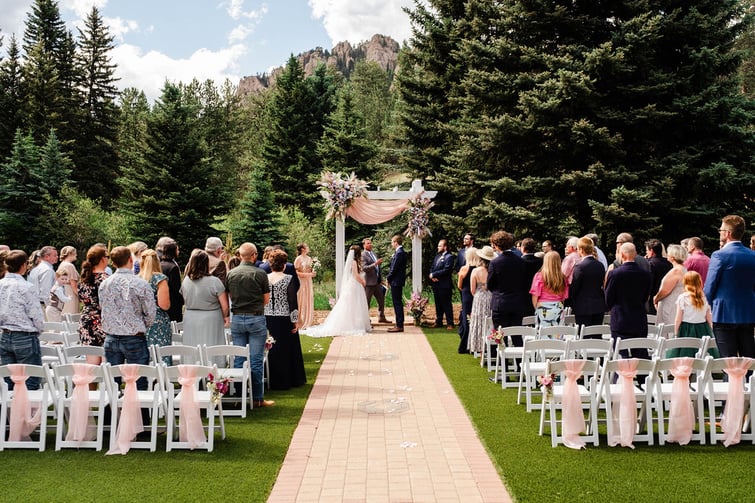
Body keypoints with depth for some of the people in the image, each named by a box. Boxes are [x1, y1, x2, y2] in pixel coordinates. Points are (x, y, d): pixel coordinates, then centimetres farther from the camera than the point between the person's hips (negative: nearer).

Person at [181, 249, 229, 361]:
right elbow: (224, 305, -10)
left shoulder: (185, 281, 0)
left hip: (190, 321, 5)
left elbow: (184, 302, 12)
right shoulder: (214, 281, -14)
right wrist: (226, 317, 7)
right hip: (211, 321, -4)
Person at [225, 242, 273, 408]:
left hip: (237, 318, 4)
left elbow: (230, 296, 10)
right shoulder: (260, 274, -9)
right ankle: (257, 398, 6)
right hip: (256, 318, -4)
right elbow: (266, 299, -2)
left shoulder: (230, 274, 2)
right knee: (256, 360, 1)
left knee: (238, 359, 10)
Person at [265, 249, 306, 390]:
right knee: (287, 349, 9)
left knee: (271, 350, 12)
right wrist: (295, 320, -5)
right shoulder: (288, 279, -10)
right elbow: (292, 301, -11)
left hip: (267, 319, 3)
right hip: (284, 320, -3)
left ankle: (273, 380, 19)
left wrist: (263, 318, 15)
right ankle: (286, 380, 16)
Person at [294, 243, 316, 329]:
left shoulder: (309, 258, 11)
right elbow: (296, 272, -13)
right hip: (301, 282, -7)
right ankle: (300, 323, 4)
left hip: (308, 283, 7)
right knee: (301, 302, -2)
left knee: (308, 302, 8)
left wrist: (313, 272, -3)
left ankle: (307, 322, 15)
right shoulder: (298, 259, -10)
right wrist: (309, 274, -16)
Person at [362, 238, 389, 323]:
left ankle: (381, 317, 28)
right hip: (369, 282, -9)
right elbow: (364, 268, -23)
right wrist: (375, 264, -32)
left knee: (381, 300, 15)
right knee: (367, 302, -2)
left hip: (377, 282, 9)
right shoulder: (363, 255, -11)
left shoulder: (373, 253, 16)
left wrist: (381, 279, 21)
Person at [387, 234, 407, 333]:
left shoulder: (399, 253, -17)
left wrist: (388, 278, -7)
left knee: (397, 303, -6)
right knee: (397, 303, 13)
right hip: (397, 281, 10)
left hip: (396, 281, -10)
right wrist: (389, 277, 10)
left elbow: (394, 268, -18)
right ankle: (399, 324, 19)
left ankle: (399, 325, -3)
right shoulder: (400, 252, 14)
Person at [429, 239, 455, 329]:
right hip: (436, 284, 8)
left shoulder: (449, 257, -8)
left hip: (444, 285, -8)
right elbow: (432, 268, 15)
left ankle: (450, 323, 3)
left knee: (447, 305, -2)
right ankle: (438, 322, 22)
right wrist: (432, 276, -5)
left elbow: (446, 270, -18)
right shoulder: (437, 256, 17)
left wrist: (434, 274, -13)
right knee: (438, 305, 14)